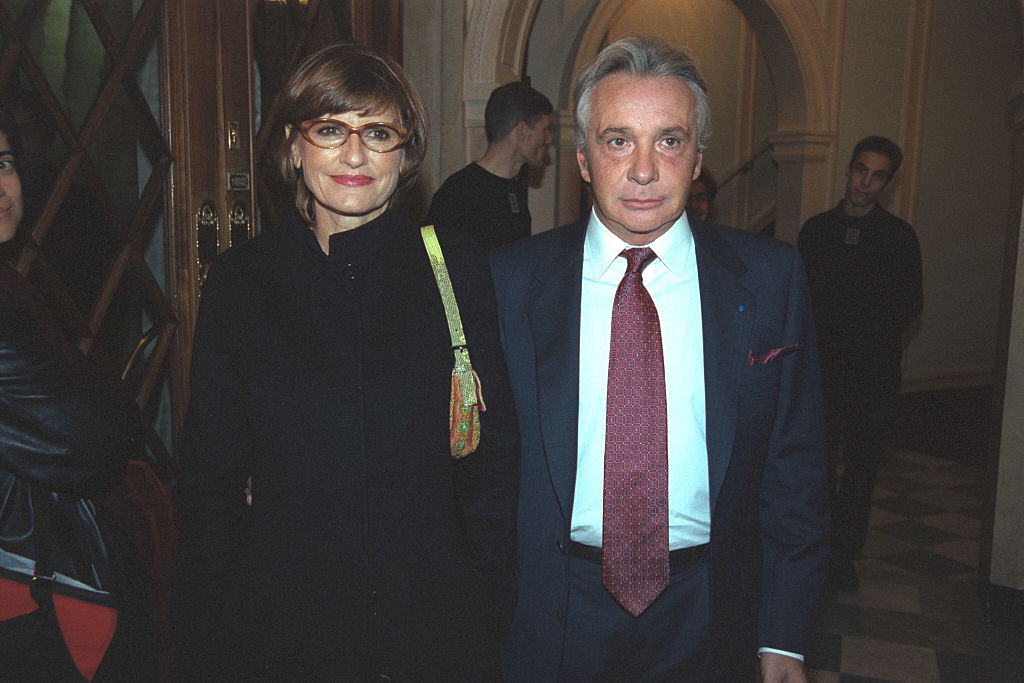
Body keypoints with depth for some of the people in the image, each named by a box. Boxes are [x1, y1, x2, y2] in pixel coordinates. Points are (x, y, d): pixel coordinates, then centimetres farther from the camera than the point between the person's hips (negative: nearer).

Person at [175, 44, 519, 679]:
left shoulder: (457, 267, -5)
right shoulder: (240, 278, -3)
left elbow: (493, 457, -2)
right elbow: (211, 475, 1)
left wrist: (490, 614, -3)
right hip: (278, 622, 1)